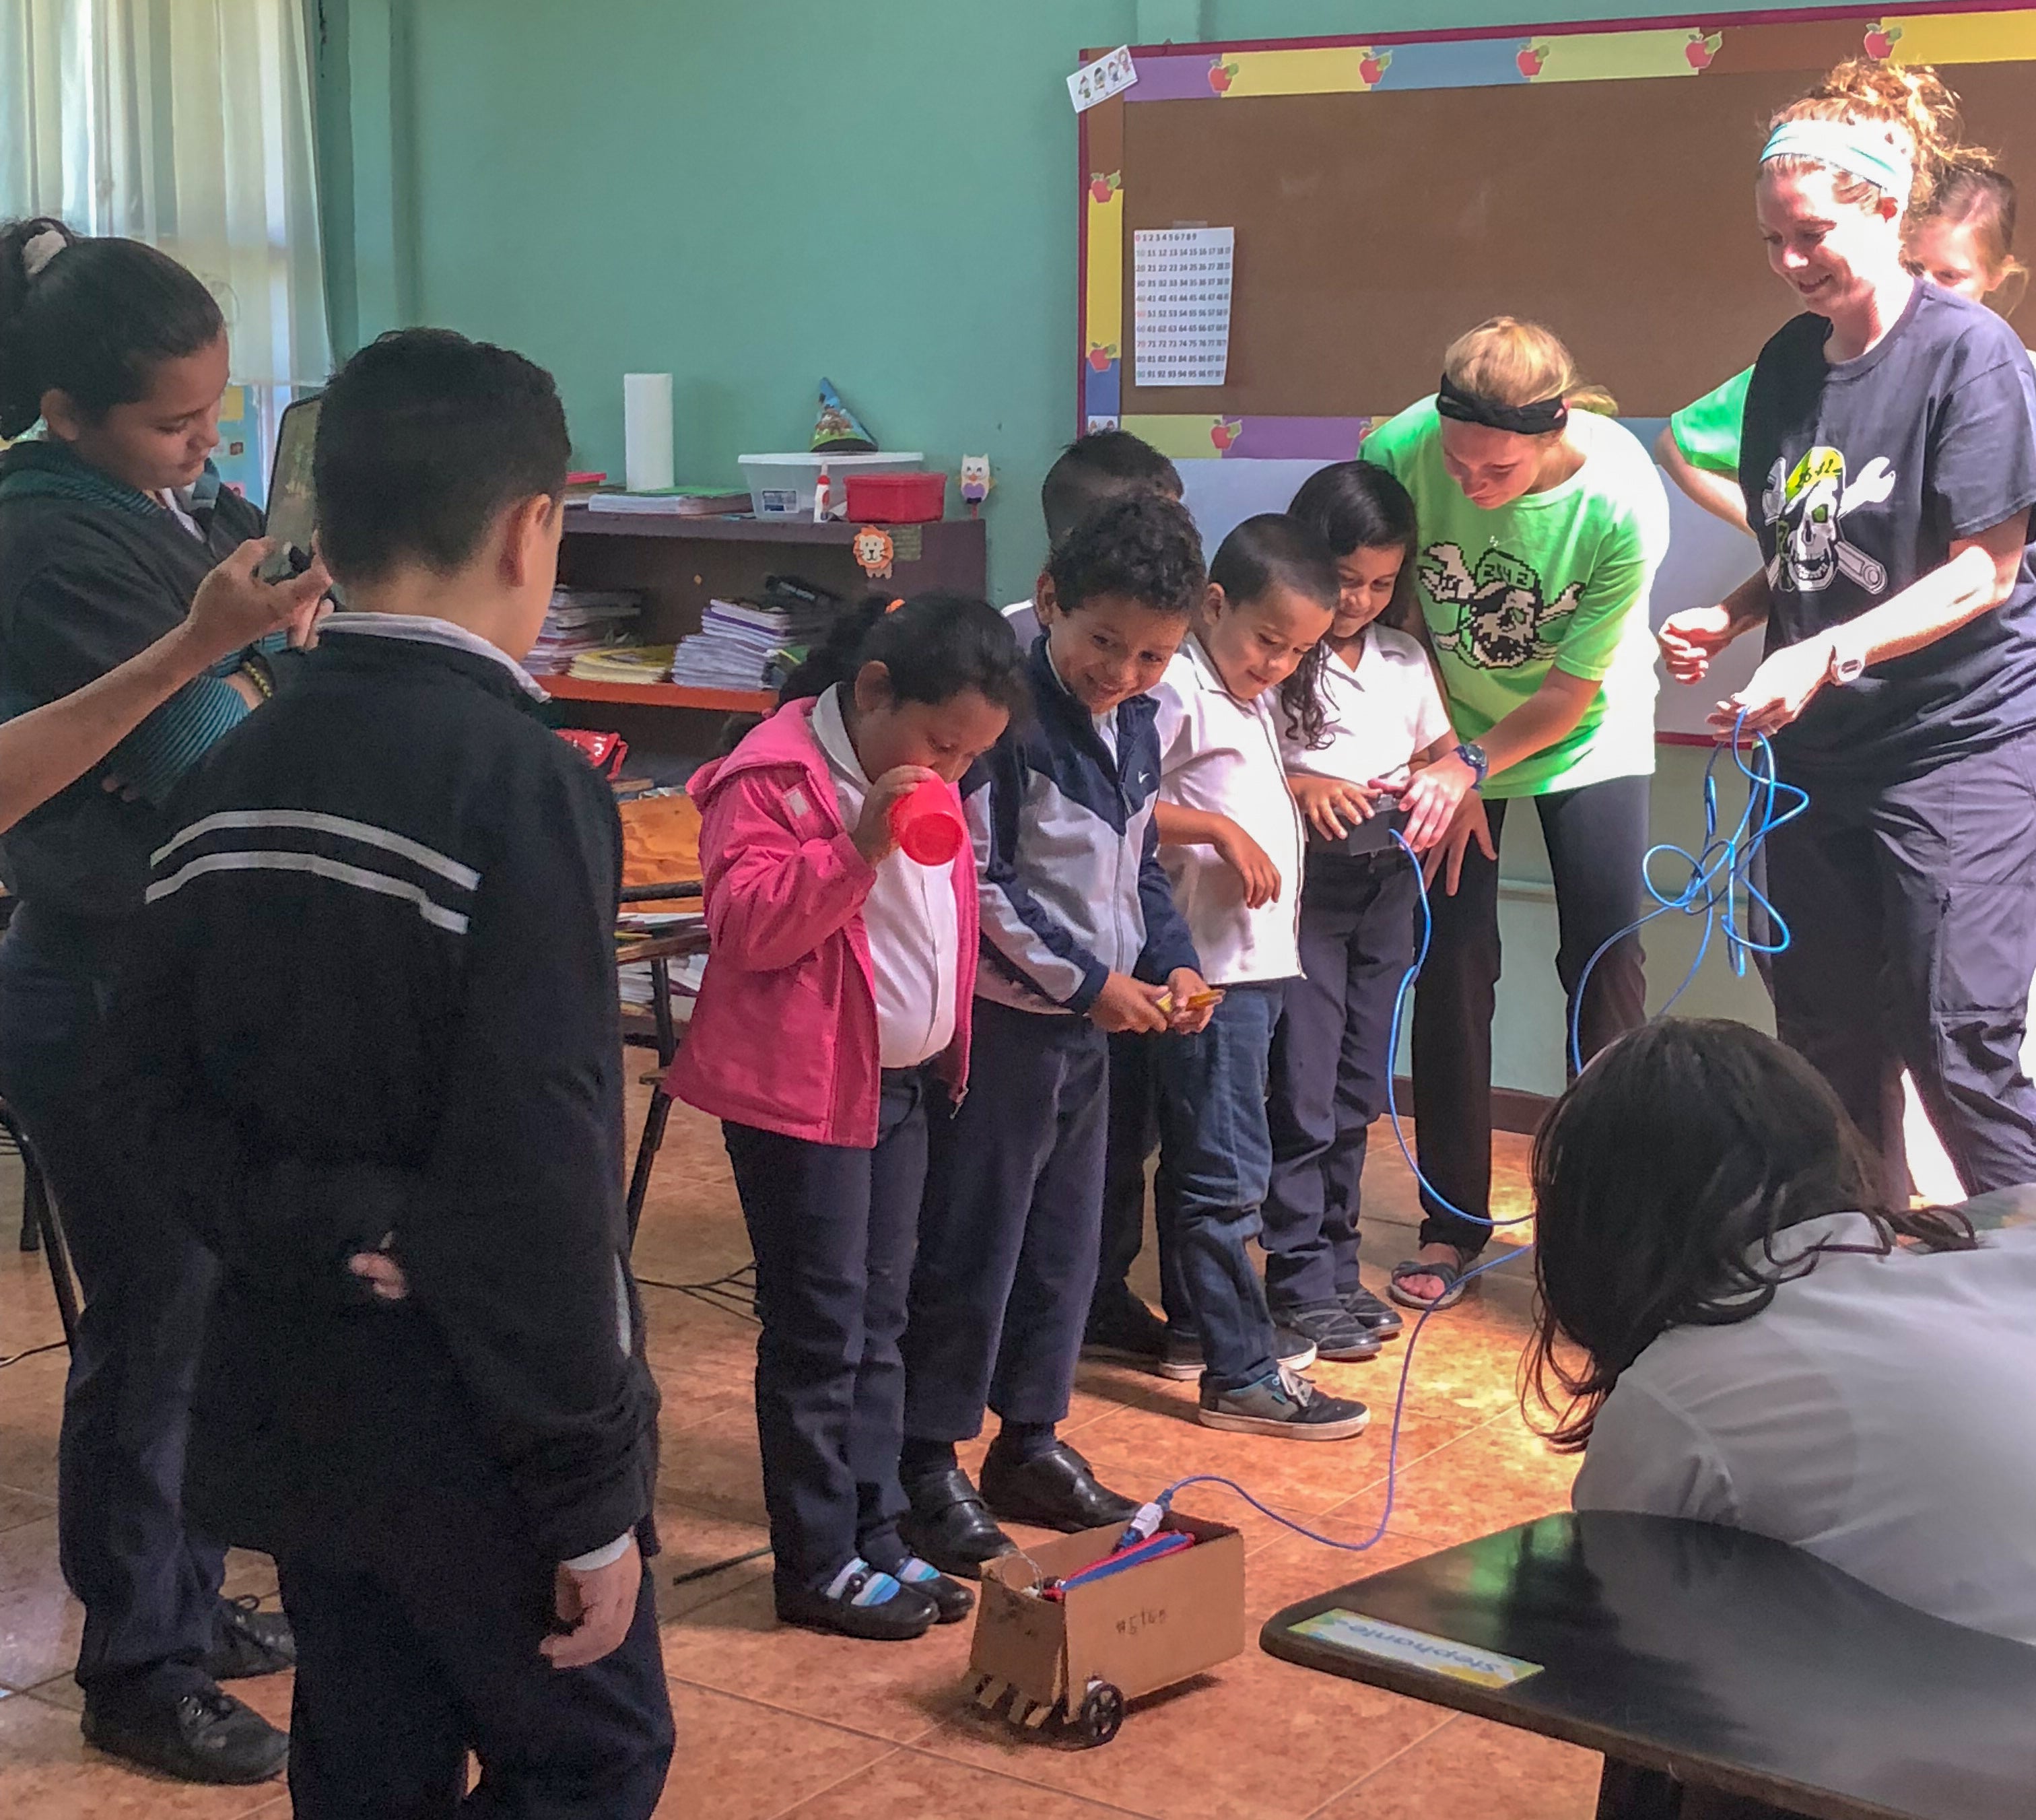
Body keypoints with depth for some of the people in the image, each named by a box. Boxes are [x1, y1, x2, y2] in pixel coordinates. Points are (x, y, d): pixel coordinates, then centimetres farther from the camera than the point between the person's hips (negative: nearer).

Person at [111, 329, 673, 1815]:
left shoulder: (233, 782, 4)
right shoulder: (523, 783, -20)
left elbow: (170, 1103, 3)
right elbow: (538, 1176, -23)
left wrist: (323, 1235, -10)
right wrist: (592, 1496, -17)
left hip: (290, 1402, 7)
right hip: (473, 1429, -7)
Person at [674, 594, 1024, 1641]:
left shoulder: (925, 783, 11)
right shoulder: (775, 778, -16)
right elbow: (746, 925, -24)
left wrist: (946, 1050, 17)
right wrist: (856, 848, -33)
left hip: (904, 1082, 9)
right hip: (802, 1086, -8)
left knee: (879, 1321, 14)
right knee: (821, 1329, -3)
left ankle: (874, 1538, 23)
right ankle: (816, 1564, 8)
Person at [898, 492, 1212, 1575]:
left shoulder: (1134, 722, 8)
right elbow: (979, 883, -19)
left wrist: (1171, 960, 5)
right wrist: (1086, 981, -17)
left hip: (1089, 1024, 8)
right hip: (1002, 1022, -8)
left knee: (1065, 1241, 15)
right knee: (969, 1248, -1)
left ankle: (1030, 1442, 28)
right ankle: (926, 1465, 10)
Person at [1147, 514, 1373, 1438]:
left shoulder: (1251, 695, 16)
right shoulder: (1178, 687, -15)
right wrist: (1220, 828, -23)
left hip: (1257, 959, 10)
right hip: (1208, 964, -10)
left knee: (1199, 1156, 20)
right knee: (1228, 1171, -7)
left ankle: (1200, 1314, 32)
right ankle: (1241, 1374, -4)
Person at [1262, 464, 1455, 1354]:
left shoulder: (1403, 656, 8)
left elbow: (1444, 749, 14)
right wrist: (1298, 787, -27)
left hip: (1387, 880, 6)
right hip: (1305, 881, -6)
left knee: (1359, 1088, 12)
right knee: (1304, 1090, -3)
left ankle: (1338, 1263, 23)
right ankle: (1299, 1280, 6)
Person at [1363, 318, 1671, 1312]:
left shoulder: (1623, 502, -30)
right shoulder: (1400, 451, -29)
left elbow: (1571, 691, -19)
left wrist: (1473, 766, -29)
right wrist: (1439, 762, -18)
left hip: (1587, 737, -1)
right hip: (1451, 740, 1)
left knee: (1603, 958, -5)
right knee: (1454, 963, -2)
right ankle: (1453, 1222, 10)